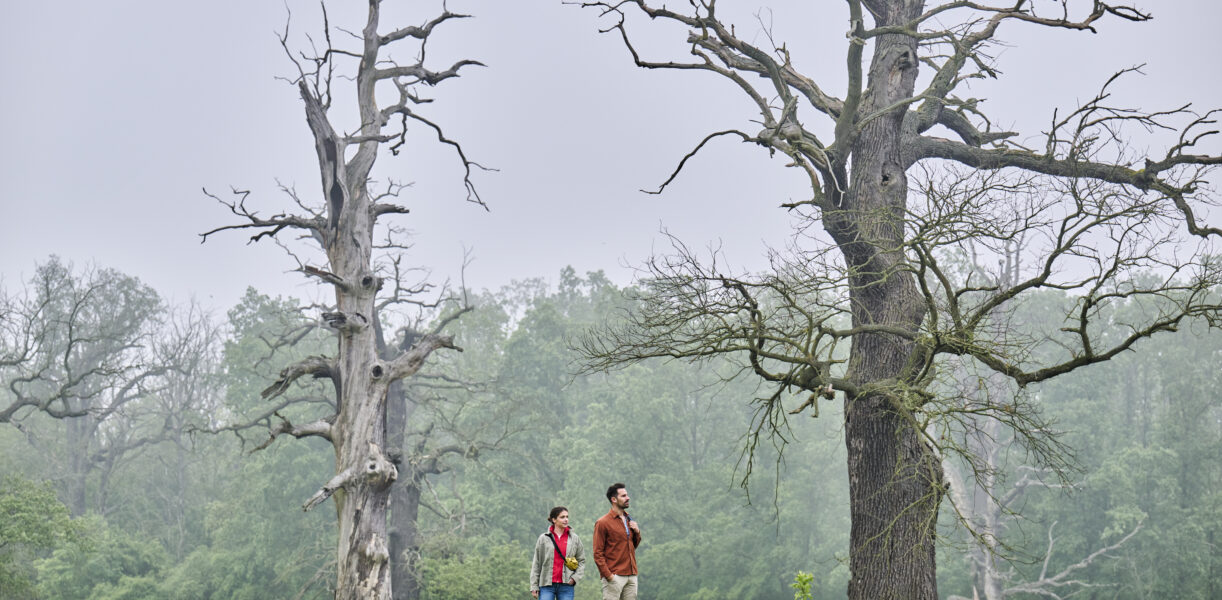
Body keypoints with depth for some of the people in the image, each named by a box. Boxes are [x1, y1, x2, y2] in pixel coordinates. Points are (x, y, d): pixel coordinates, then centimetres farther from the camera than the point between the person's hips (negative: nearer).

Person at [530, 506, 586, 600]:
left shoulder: (574, 538, 7)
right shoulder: (544, 538, 4)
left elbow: (582, 560, 12)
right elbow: (536, 563, 5)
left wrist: (575, 577, -3)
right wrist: (534, 586, 1)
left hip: (566, 586, 1)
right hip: (547, 585, -1)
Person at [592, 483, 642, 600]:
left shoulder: (628, 519, 16)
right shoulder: (603, 523, -7)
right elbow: (598, 553, -9)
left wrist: (637, 532, 5)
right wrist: (608, 575, -16)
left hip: (631, 576, 7)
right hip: (615, 577, -7)